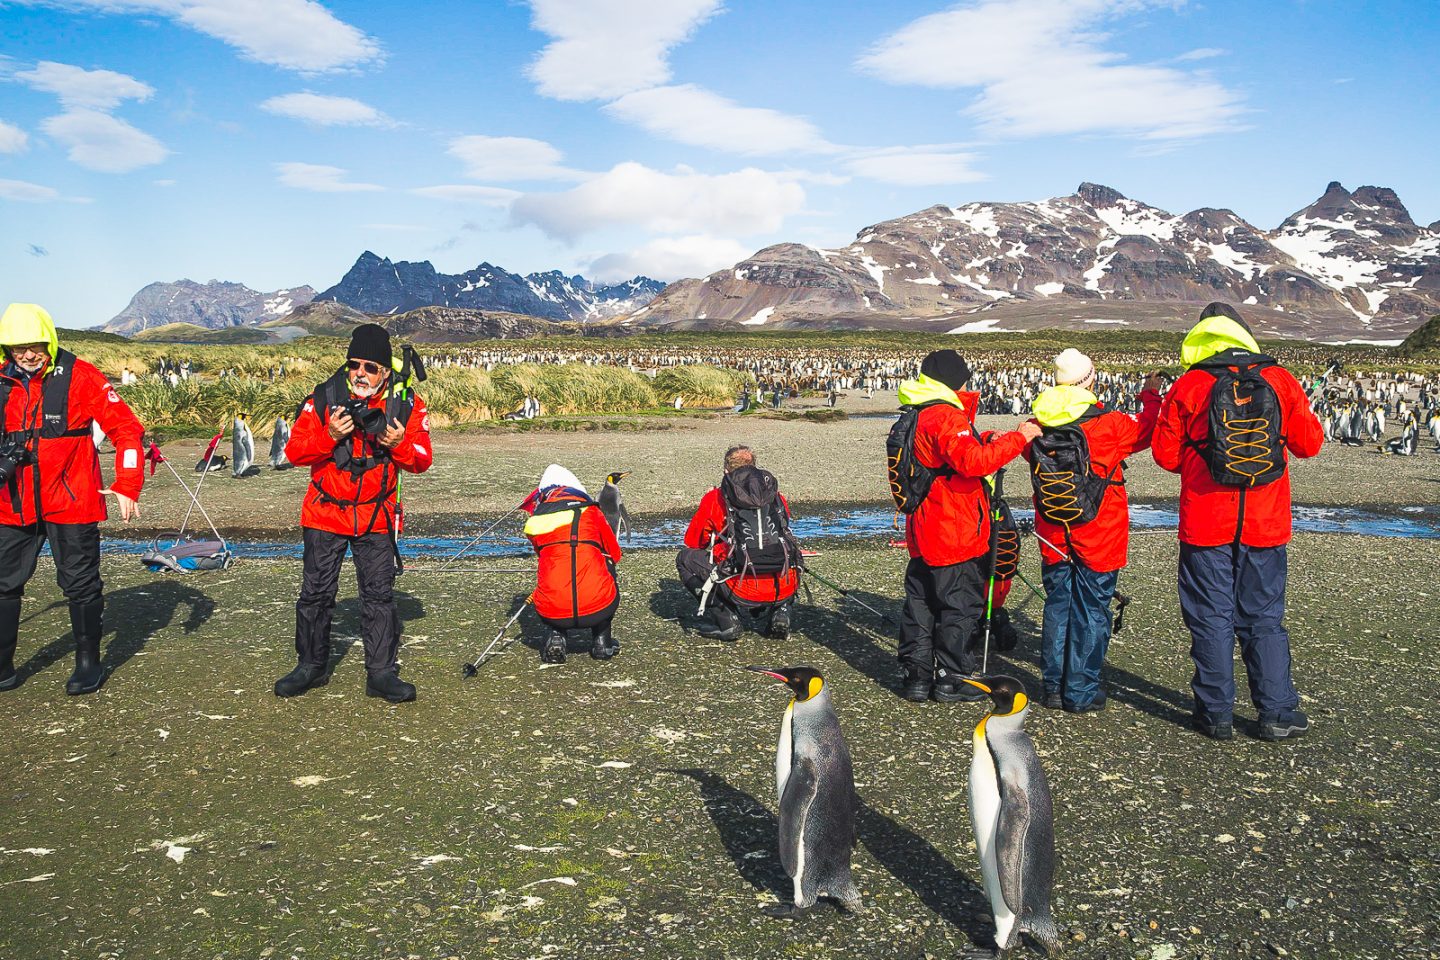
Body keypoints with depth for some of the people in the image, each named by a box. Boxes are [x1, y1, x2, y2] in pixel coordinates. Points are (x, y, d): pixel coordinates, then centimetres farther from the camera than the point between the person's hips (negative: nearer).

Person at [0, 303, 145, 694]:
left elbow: (126, 429, -10)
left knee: (81, 584, 6)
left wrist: (126, 486, -15)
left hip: (71, 504, -4)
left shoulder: (80, 377, -10)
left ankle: (88, 662, 20)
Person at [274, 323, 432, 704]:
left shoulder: (406, 404, -4)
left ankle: (381, 672, 10)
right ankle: (311, 665, 23)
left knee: (379, 595, 2)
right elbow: (294, 451, -7)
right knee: (315, 593, 7)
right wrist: (330, 436, -23)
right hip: (325, 512, 0)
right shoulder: (324, 398, -7)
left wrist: (399, 443, -22)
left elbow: (423, 460, -1)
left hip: (377, 517, 0)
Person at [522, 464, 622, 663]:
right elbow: (614, 553, 21)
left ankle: (556, 636, 15)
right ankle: (602, 640, 26)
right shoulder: (588, 510, 7)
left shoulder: (534, 523, 11)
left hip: (552, 614, 2)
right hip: (598, 609, -2)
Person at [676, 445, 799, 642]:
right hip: (784, 590, 4)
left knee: (685, 559, 18)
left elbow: (692, 542, 17)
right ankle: (779, 612, 13)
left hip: (743, 590, -4)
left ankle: (726, 623, 9)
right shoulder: (777, 496, 15)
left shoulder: (715, 499, 6)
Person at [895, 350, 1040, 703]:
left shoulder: (915, 415, 14)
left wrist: (989, 441, 10)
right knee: (960, 604, 2)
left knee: (921, 601, 13)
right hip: (955, 532, -10)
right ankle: (950, 679, 9)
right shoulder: (944, 415, -18)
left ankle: (916, 676, 19)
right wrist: (1019, 437, -21)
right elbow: (973, 461, -29)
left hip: (923, 532, 10)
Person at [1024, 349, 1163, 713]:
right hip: (1098, 536, -4)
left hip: (1052, 536, 4)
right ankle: (1081, 692, 12)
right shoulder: (1109, 424, -15)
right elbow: (1146, 430, 4)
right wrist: (1151, 398, 22)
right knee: (1091, 610, 6)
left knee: (1057, 605, 14)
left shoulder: (1039, 425, -6)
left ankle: (1053, 687, 21)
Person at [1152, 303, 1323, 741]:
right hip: (1266, 523, 2)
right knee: (1264, 618, 13)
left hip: (1205, 522, -2)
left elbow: (1166, 455, -2)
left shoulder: (1188, 386, -6)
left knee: (1211, 618, 7)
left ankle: (1216, 714, 13)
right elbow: (1309, 443, 7)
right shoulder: (1280, 380, -1)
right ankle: (1278, 713, 17)